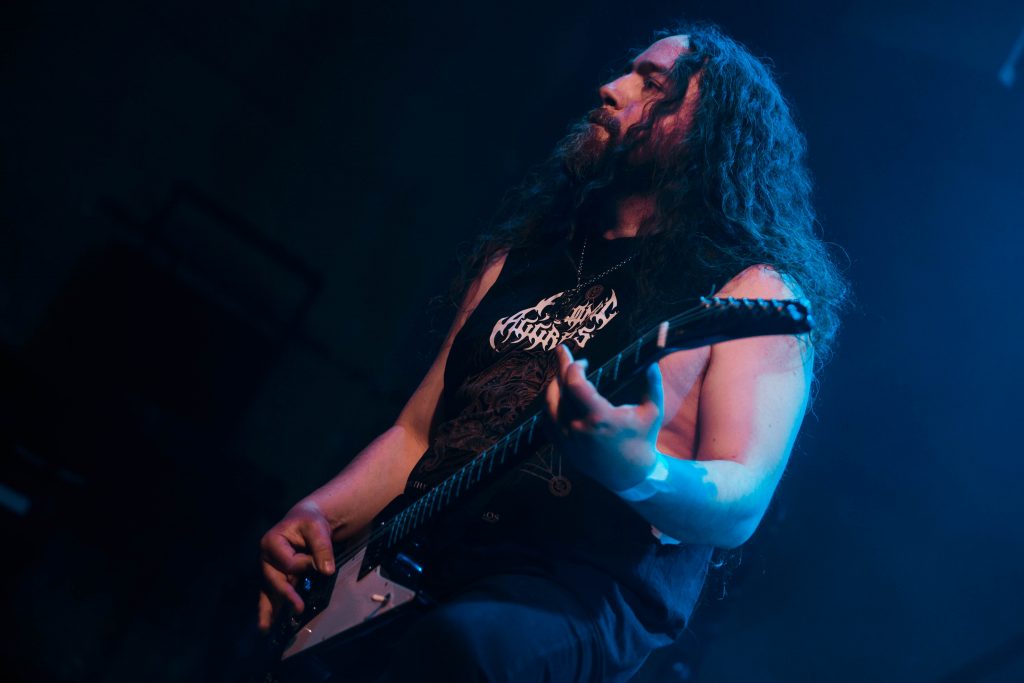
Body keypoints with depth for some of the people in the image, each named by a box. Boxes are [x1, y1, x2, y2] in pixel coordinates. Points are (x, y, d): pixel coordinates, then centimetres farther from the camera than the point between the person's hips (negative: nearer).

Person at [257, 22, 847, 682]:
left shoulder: (752, 290, 1)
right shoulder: (520, 256, 20)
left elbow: (739, 508, -11)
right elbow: (416, 432, 21)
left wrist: (636, 471, -32)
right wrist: (320, 514, 4)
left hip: (582, 595, -6)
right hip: (417, 563, 7)